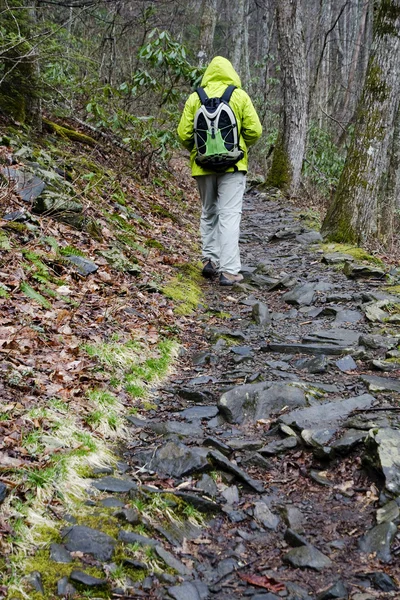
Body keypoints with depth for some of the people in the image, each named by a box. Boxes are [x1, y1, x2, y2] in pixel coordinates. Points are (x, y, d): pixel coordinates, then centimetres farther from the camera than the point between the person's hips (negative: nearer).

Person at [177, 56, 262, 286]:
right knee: (230, 215, -3)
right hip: (233, 164, -2)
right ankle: (229, 271, -8)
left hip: (203, 165, 2)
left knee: (209, 213, 19)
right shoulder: (240, 96, -2)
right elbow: (254, 131, -4)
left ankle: (210, 259, 17)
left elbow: (184, 133, 1)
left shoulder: (195, 98, 2)